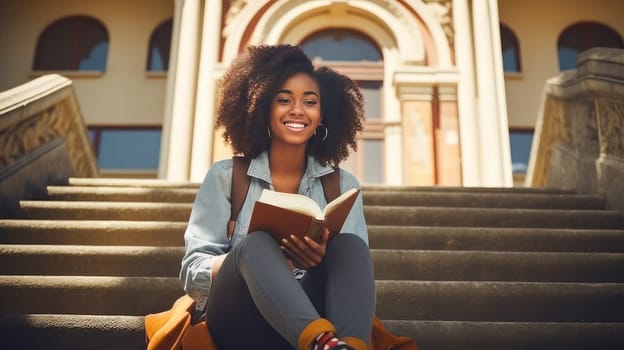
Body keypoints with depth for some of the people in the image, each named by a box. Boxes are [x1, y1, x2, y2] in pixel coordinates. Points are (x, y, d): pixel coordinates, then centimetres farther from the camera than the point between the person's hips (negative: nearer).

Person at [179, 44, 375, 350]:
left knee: (348, 246, -26)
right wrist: (266, 261, -19)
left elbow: (354, 266, 5)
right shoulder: (225, 177, 9)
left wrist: (322, 260, -19)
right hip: (239, 322, -1)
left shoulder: (344, 185, 13)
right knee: (256, 245, -31)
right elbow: (192, 271, 1)